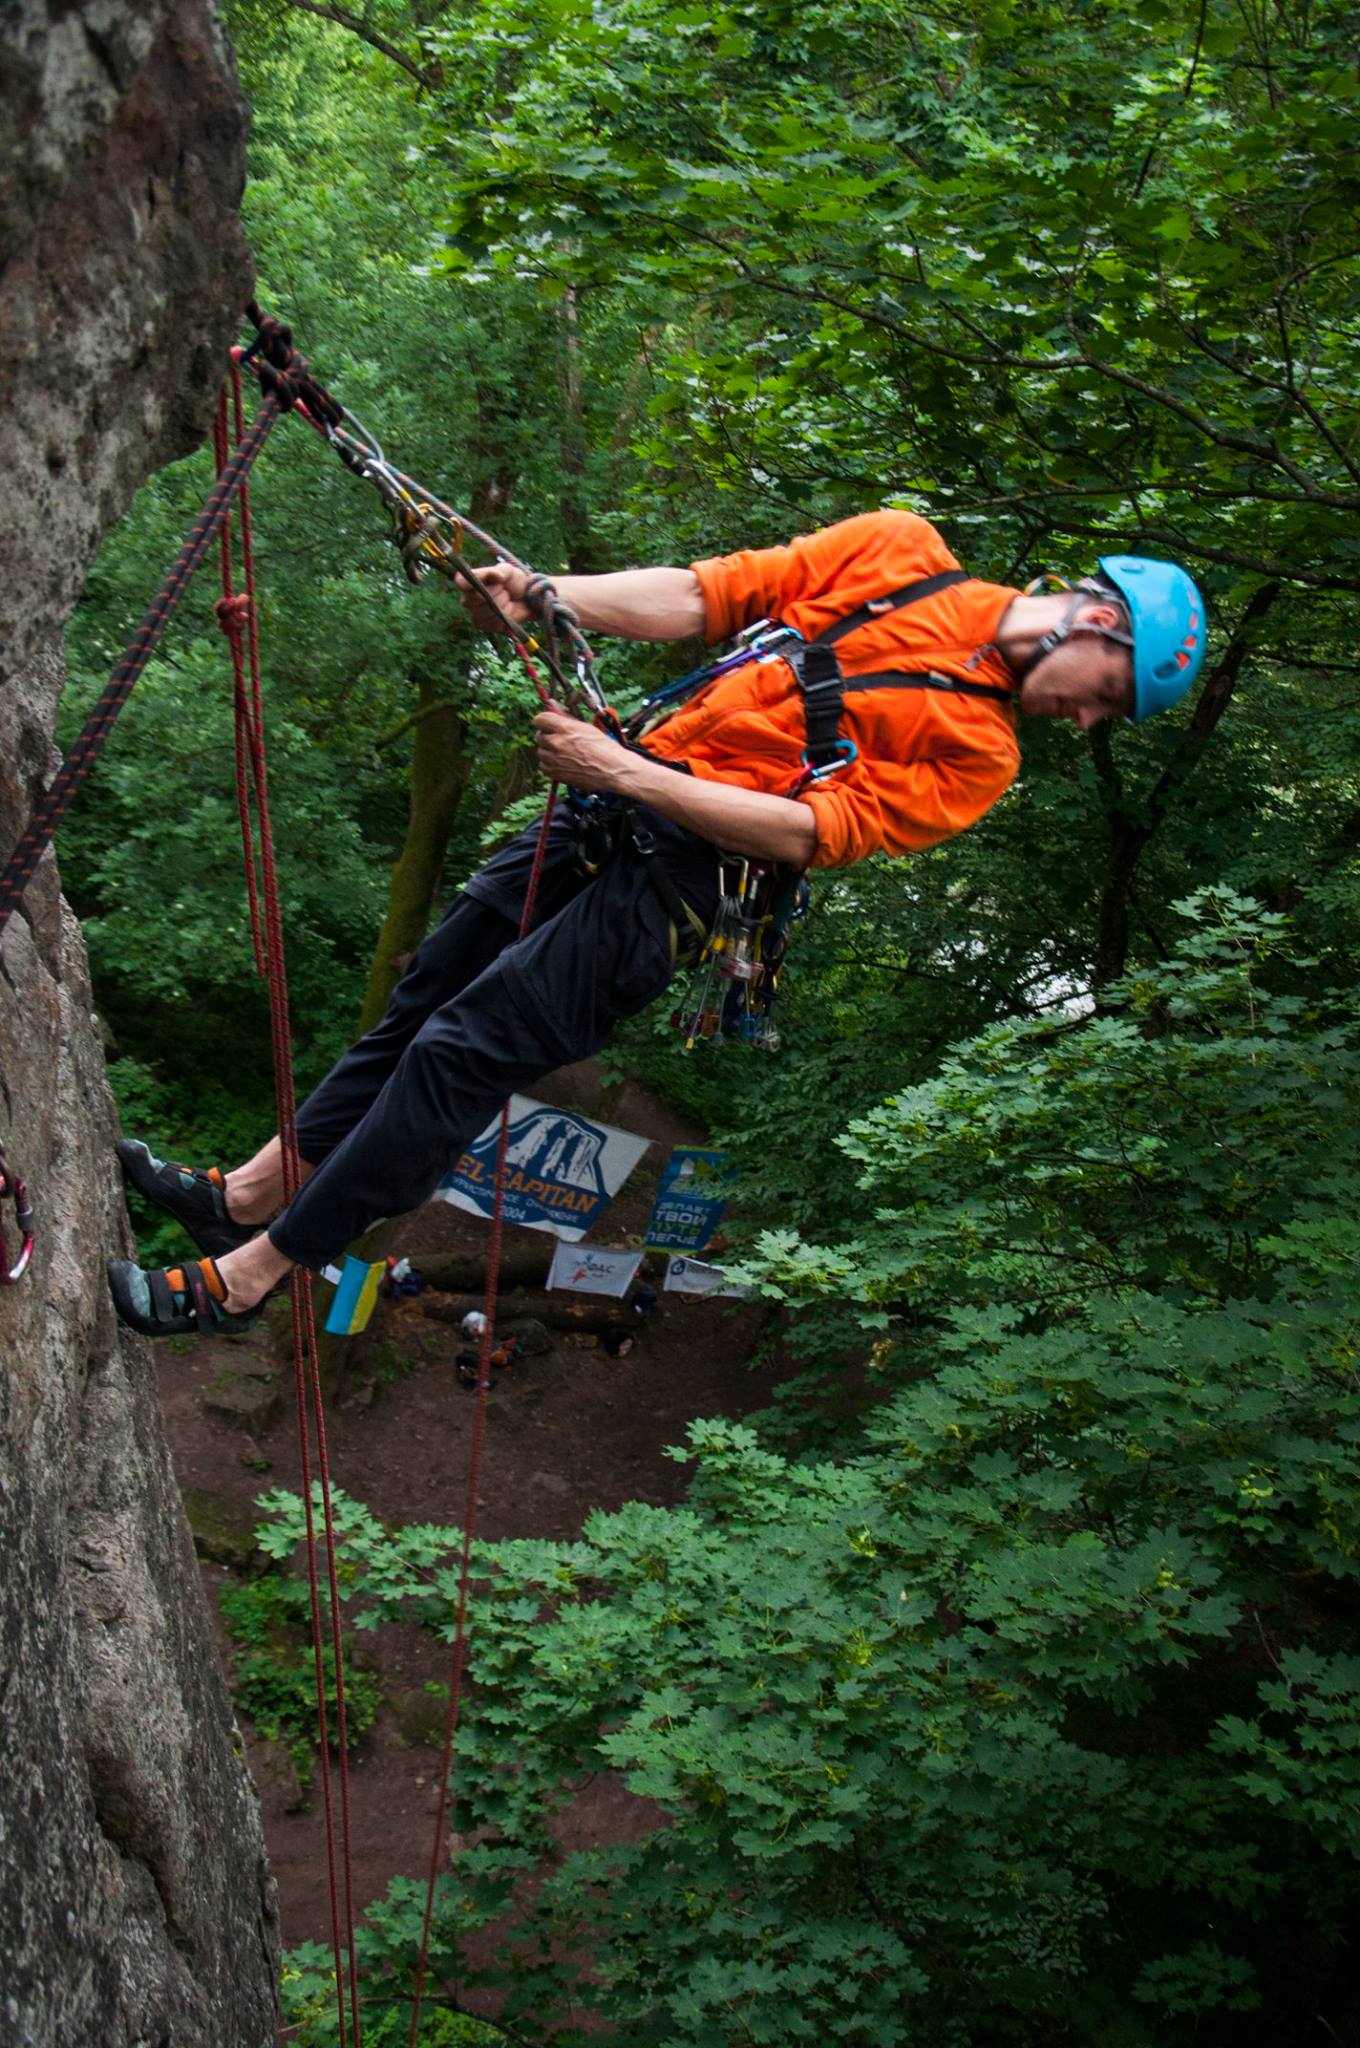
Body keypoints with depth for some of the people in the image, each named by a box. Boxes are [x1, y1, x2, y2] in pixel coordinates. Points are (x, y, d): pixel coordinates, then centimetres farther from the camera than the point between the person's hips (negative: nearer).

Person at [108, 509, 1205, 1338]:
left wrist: (626, 775, -19)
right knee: (423, 994, 10)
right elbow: (701, 596, 6)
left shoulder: (979, 755, 1)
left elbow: (814, 832, -10)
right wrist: (546, 599, -9)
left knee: (461, 1052, -9)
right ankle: (248, 1192, 25)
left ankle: (242, 1280, 0)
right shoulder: (900, 548, 10)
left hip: (684, 875, -5)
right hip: (617, 803, 5)